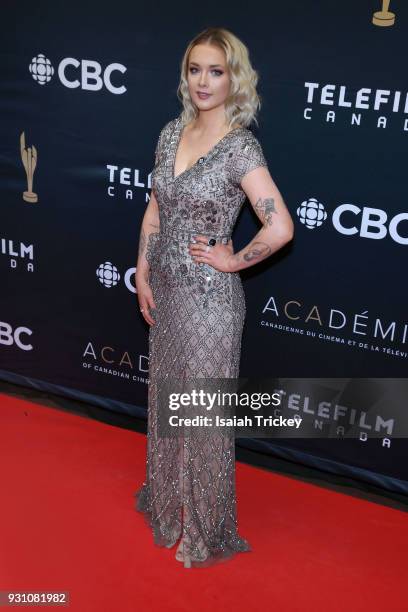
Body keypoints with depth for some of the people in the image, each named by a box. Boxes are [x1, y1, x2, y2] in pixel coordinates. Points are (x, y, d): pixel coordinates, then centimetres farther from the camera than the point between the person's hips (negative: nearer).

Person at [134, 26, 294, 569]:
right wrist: (143, 274, 5)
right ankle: (166, 499, 44)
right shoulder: (172, 132, 4)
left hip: (210, 297, -6)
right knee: (167, 399, 21)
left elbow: (280, 228, -24)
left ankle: (207, 530, 29)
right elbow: (155, 210, 11)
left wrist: (231, 260, -14)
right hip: (166, 290, 7)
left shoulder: (241, 147, -17)